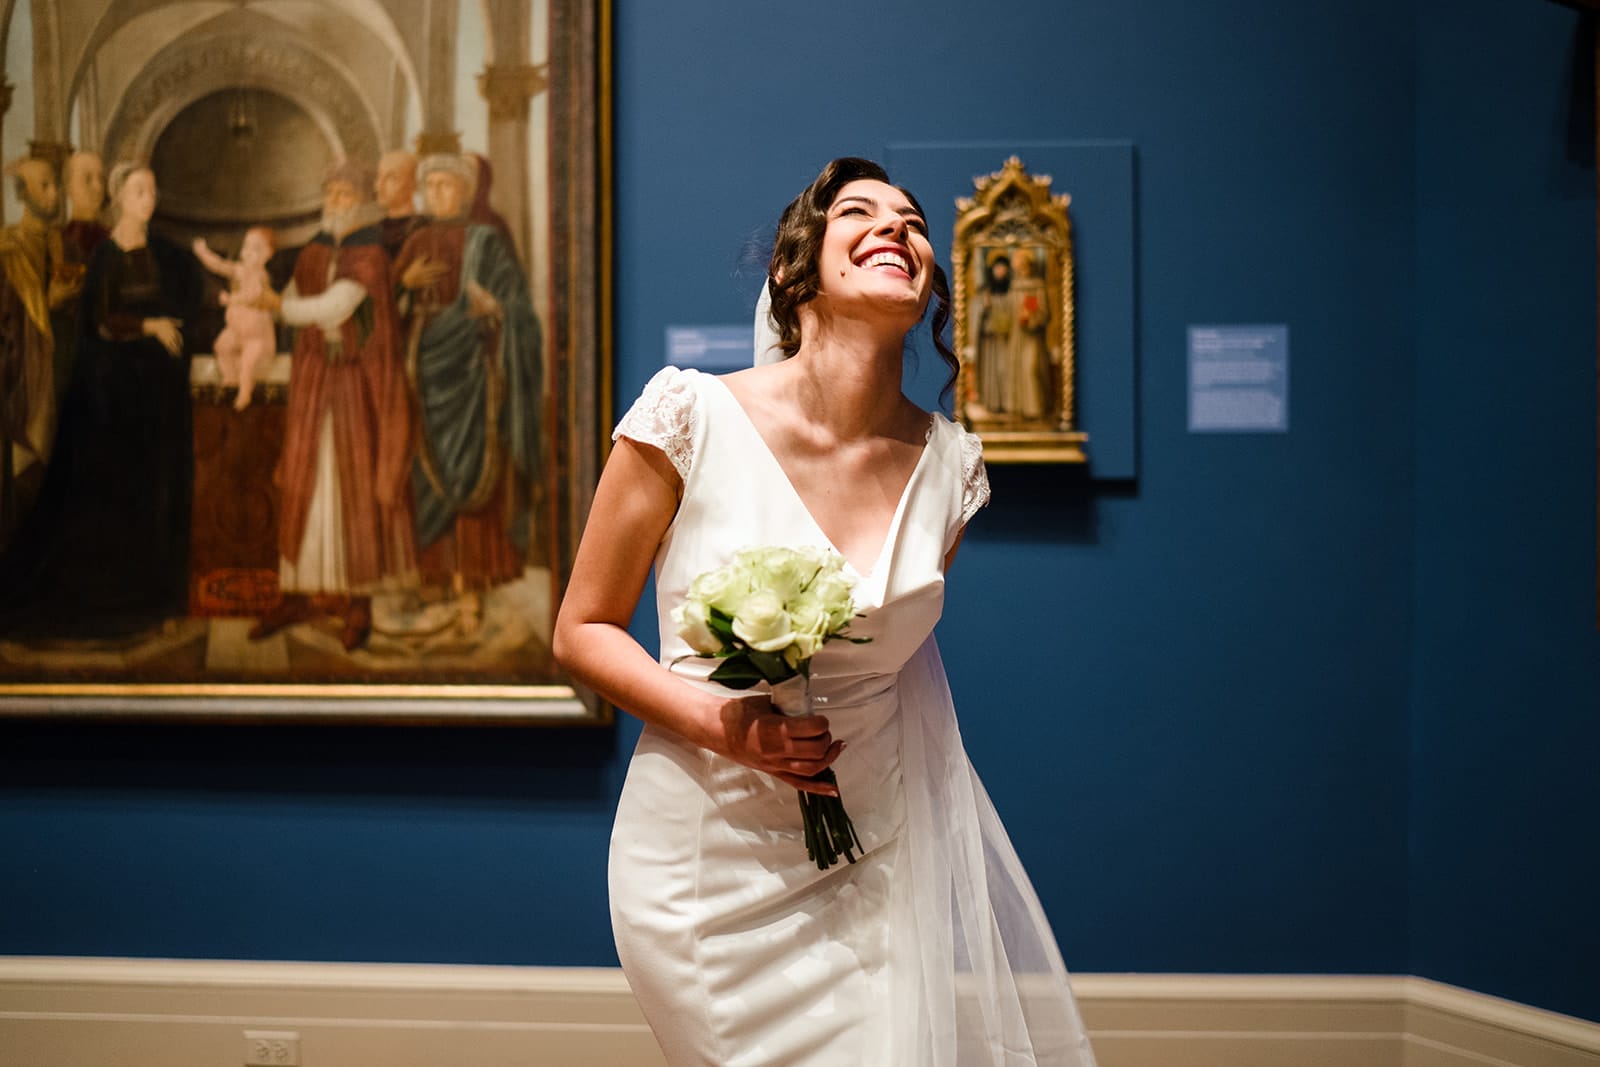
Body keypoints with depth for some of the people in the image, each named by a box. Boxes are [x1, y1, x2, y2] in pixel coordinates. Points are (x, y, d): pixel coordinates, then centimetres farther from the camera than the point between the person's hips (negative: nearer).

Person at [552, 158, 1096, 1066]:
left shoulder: (949, 464, -1)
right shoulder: (692, 418, -10)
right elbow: (582, 631, -3)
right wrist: (723, 723, -19)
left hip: (874, 872, 3)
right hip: (712, 876, -3)